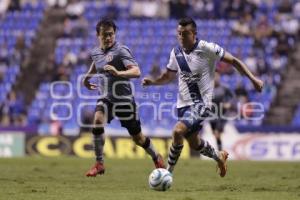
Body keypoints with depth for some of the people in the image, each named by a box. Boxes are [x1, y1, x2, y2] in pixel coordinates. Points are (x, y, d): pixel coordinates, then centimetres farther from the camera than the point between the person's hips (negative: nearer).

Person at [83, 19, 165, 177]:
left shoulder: (121, 51, -16)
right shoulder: (95, 53, 4)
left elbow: (136, 71, -29)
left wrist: (118, 73, -44)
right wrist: (87, 76, 17)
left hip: (123, 99, -4)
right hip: (106, 98, 4)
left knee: (138, 138, 7)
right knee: (97, 121, -26)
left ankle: (156, 157, 37)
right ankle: (99, 164, -17)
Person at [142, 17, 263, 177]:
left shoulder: (207, 49, -15)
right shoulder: (176, 52, 2)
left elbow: (233, 61, -6)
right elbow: (169, 76, 16)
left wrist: (253, 79, -12)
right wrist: (152, 82, -3)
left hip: (201, 103, -7)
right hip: (183, 103, 7)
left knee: (178, 130, -28)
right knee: (193, 143, 18)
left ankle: (168, 172, -14)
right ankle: (218, 156, 49)